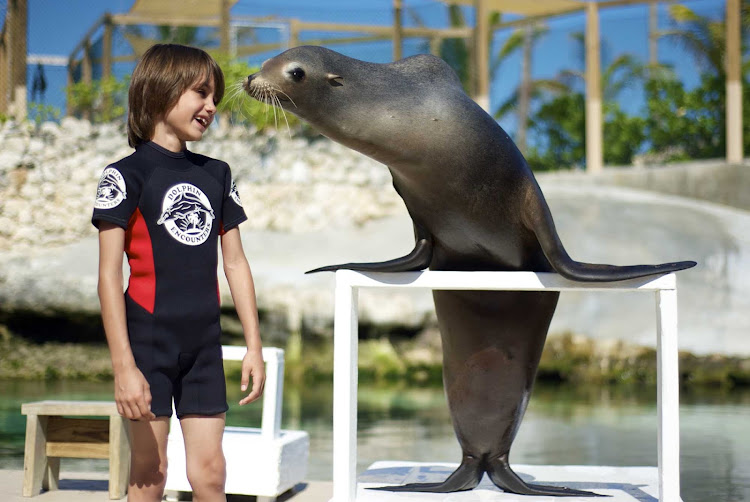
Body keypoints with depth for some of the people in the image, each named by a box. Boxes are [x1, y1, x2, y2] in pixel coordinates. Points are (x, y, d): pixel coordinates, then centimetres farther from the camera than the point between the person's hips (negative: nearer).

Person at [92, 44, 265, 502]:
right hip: (149, 339, -4)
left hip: (204, 344, 4)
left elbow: (236, 263, 13)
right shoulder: (128, 174, -5)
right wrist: (123, 365, -15)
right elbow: (110, 275, -9)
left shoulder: (216, 175, 11)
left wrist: (254, 345, 9)